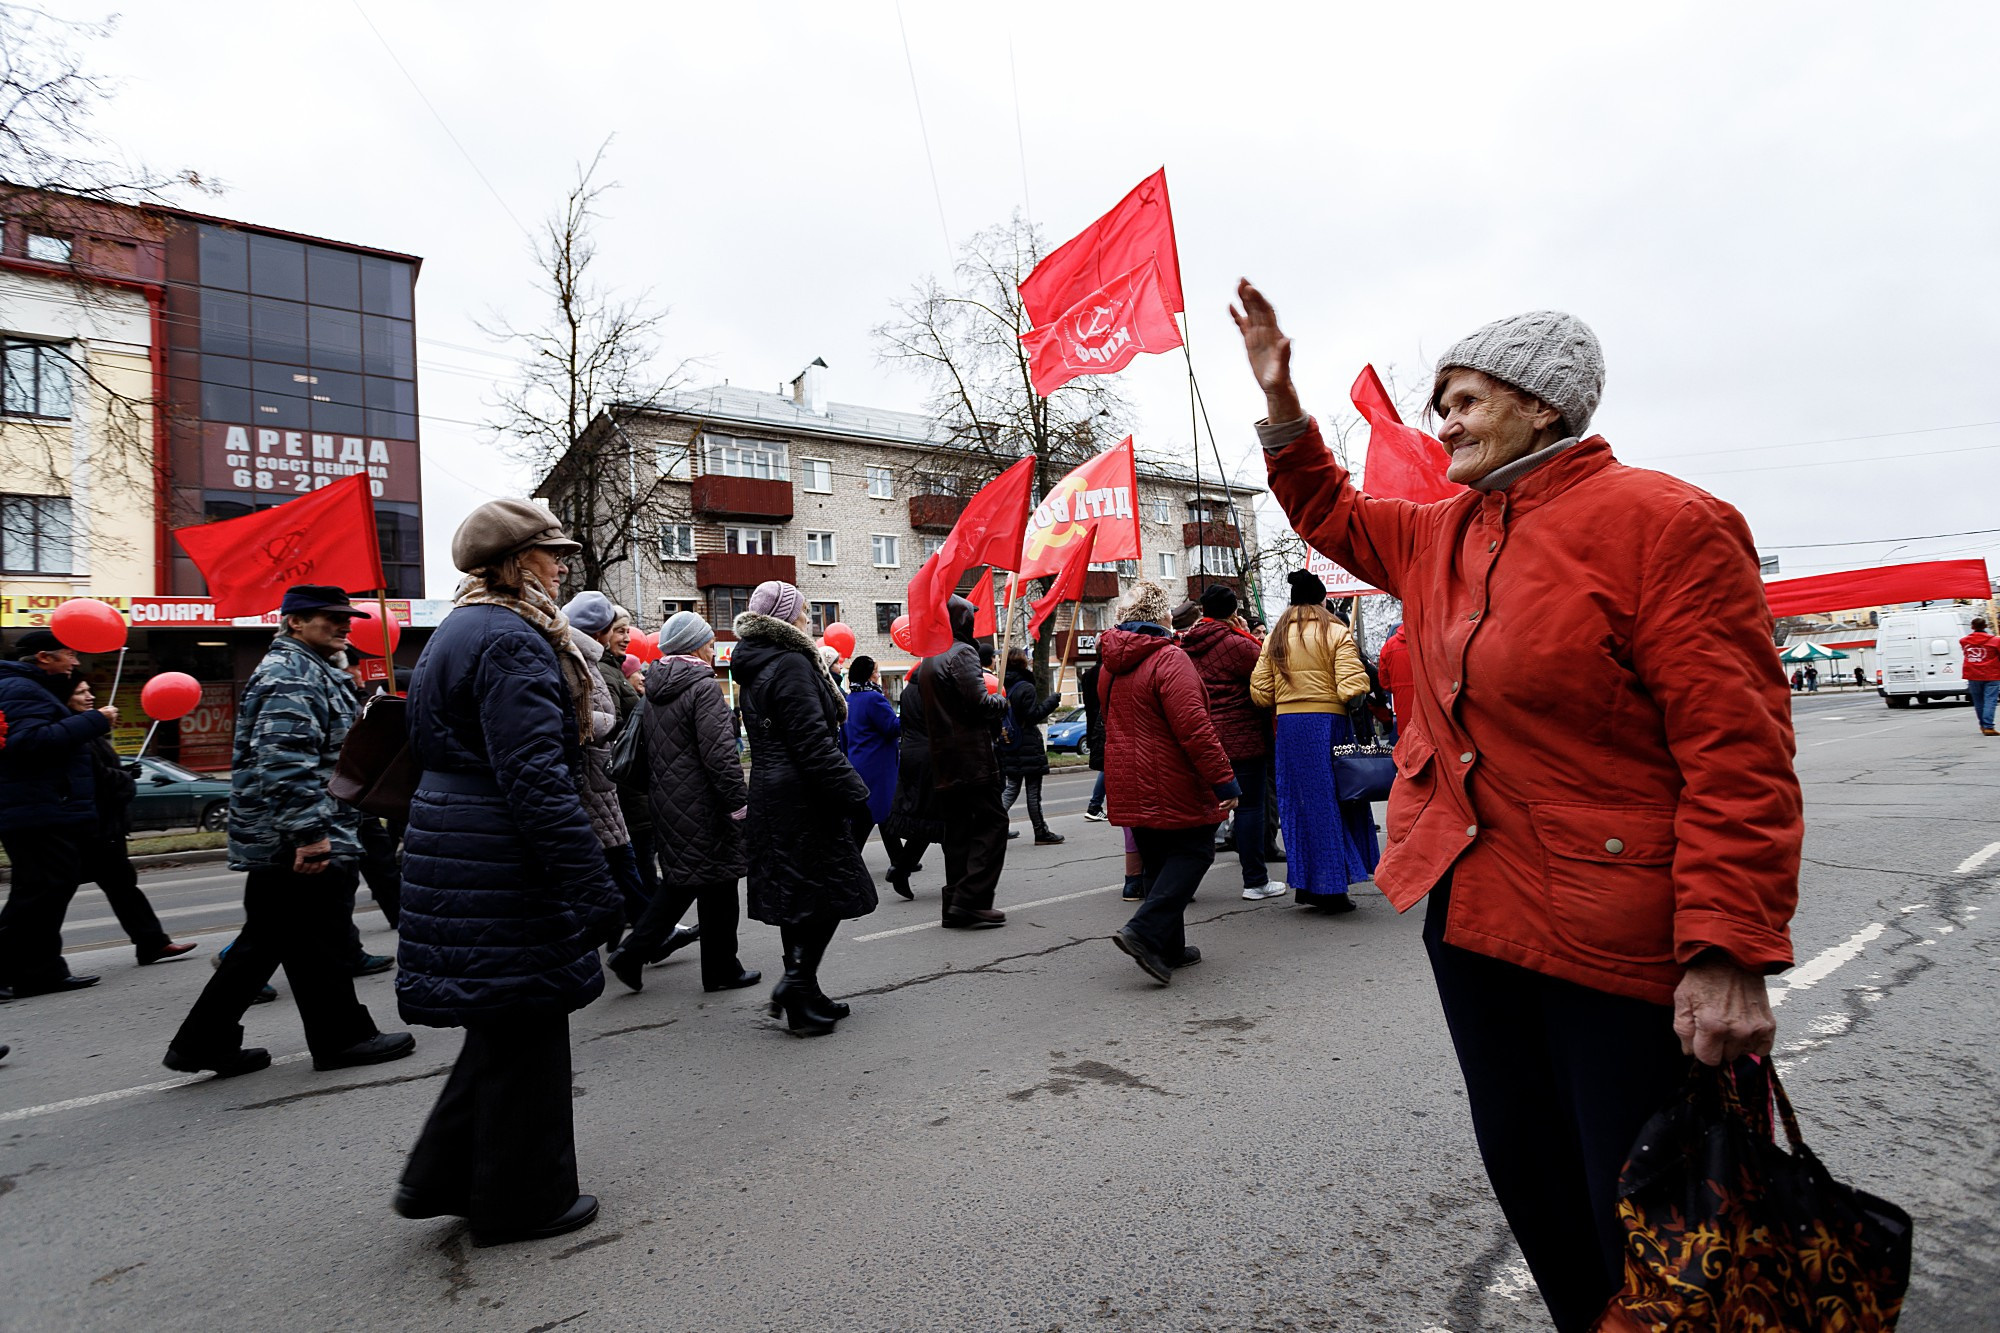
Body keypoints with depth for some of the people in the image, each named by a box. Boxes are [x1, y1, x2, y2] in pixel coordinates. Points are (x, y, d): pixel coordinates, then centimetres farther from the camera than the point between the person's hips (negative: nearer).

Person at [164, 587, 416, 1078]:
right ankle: (341, 1036, 13)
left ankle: (204, 1041, 24)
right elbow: (287, 760, -26)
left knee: (265, 941, 17)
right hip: (300, 845, -11)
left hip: (275, 843, 11)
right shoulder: (292, 674, -16)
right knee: (320, 943, 1)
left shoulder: (311, 670, 19)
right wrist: (310, 832, -28)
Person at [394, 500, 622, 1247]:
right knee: (525, 1024, 5)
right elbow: (536, 778, -26)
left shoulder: (460, 631, 15)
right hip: (501, 867, -10)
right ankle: (522, 1200, 21)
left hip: (452, 850, 10)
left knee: (506, 1022, 21)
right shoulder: (512, 641, -18)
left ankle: (441, 1178, 31)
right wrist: (593, 888, -24)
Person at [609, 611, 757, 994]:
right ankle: (721, 969, 16)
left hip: (667, 803, 8)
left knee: (681, 880, 20)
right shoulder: (704, 686, -15)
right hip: (703, 805, -8)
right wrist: (739, 803, -17)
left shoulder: (653, 691, 11)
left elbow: (644, 750, 17)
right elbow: (720, 752, -21)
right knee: (717, 886, 5)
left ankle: (633, 952, 14)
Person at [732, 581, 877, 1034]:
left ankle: (802, 994, 23)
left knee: (796, 898, 15)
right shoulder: (791, 664, -16)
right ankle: (797, 984, -2)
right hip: (801, 798, -10)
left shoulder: (756, 667, 16)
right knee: (828, 894, -1)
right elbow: (813, 742, -22)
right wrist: (853, 793, -18)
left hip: (771, 796, 10)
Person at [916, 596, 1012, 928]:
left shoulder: (928, 661, 19)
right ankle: (971, 902, -9)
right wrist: (1001, 699, 4)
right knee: (992, 823, -4)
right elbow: (981, 703, -18)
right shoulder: (962, 653, -10)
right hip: (972, 760, -9)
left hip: (944, 762, 9)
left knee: (957, 831, 12)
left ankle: (955, 903, 13)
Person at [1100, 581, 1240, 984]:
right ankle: (1145, 931, -9)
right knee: (1193, 851, 5)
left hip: (1129, 786, 8)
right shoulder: (1168, 659, -16)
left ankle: (1169, 948, 22)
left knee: (1157, 862, 16)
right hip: (1172, 786, -8)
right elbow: (1194, 729, -22)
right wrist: (1224, 781, -18)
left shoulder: (1111, 665, 10)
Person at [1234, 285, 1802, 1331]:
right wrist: (1279, 399, 15)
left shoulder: (1664, 524, -14)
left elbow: (1738, 754, -18)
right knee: (1524, 1172, 21)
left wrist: (1731, 953, -22)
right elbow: (1331, 513, 26)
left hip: (1617, 939, -7)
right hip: (1468, 912, 8)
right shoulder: (1440, 535, 9)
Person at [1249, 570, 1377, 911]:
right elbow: (1352, 689, -13)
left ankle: (1306, 884, 16)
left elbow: (1260, 694, 5)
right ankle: (1331, 889, 9)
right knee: (1331, 802, 6)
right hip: (1328, 723, -3)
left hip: (1288, 727, 3)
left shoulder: (1274, 637, 9)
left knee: (1299, 803, 11)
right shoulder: (1336, 633, -3)